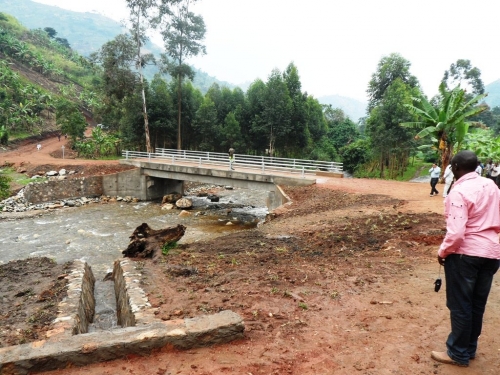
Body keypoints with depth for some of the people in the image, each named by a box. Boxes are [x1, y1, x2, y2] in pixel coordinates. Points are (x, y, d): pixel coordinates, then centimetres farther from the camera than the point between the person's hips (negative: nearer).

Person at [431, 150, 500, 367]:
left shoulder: (459, 192, -19)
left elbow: (456, 233, -24)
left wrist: (442, 252, -9)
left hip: (465, 253, -7)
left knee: (460, 305, 7)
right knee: (477, 304, 18)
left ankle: (458, 353, 21)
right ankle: (470, 348, 34)